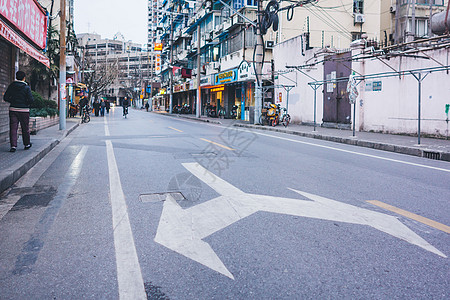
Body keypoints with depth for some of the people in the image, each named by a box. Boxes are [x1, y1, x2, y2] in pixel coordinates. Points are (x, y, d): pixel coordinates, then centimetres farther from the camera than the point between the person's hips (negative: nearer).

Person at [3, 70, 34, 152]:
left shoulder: (11, 86, 3)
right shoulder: (27, 87, -6)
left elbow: (5, 97, 2)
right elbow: (31, 99, -13)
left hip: (13, 109, 2)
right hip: (24, 110, -2)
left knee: (13, 128, 1)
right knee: (25, 128, 11)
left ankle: (13, 146, -8)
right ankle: (27, 144, 23)